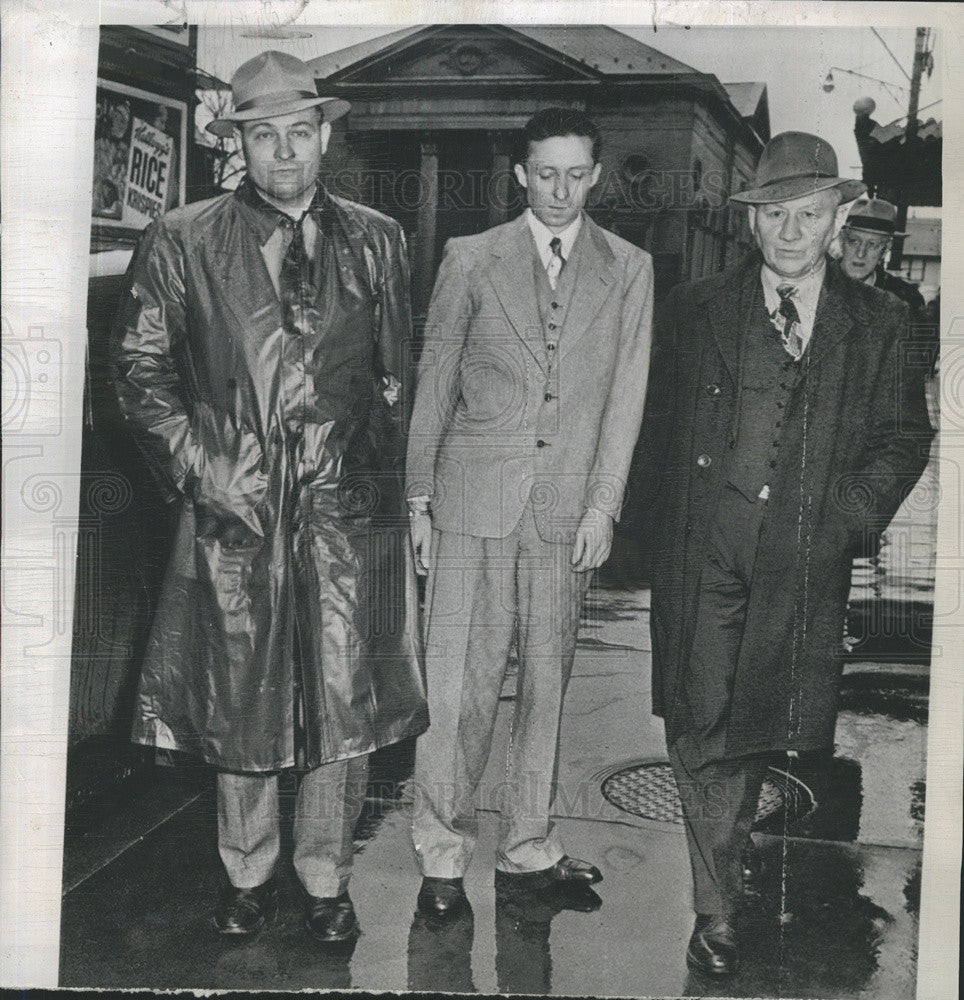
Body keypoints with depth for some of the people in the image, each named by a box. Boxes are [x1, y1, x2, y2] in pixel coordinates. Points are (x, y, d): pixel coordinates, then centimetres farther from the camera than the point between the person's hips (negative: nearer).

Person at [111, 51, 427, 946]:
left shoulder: (376, 243, 8)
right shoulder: (181, 242, 2)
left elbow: (397, 377, 12)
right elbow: (140, 374, 2)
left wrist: (388, 479, 5)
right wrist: (199, 466, -8)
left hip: (348, 511, 1)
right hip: (234, 505, -1)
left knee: (345, 700, 7)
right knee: (238, 699, 10)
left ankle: (325, 879, 27)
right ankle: (247, 874, 31)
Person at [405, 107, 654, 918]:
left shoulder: (630, 270, 8)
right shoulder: (471, 259, 6)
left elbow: (625, 396, 5)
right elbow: (433, 382, 7)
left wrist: (603, 506, -2)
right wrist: (417, 495, 4)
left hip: (569, 508, 2)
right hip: (475, 497, -1)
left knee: (547, 681, 8)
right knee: (457, 682, -2)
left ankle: (529, 846, 22)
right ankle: (443, 856, 12)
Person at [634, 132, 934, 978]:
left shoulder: (878, 322, 10)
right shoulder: (694, 311, 8)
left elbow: (905, 435, 12)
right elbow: (656, 430, 9)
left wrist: (852, 516, 0)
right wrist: (670, 518, 1)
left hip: (807, 563, 1)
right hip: (704, 555, -1)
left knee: (761, 727, 5)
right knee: (702, 725, -4)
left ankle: (727, 860, 30)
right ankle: (718, 912, 8)